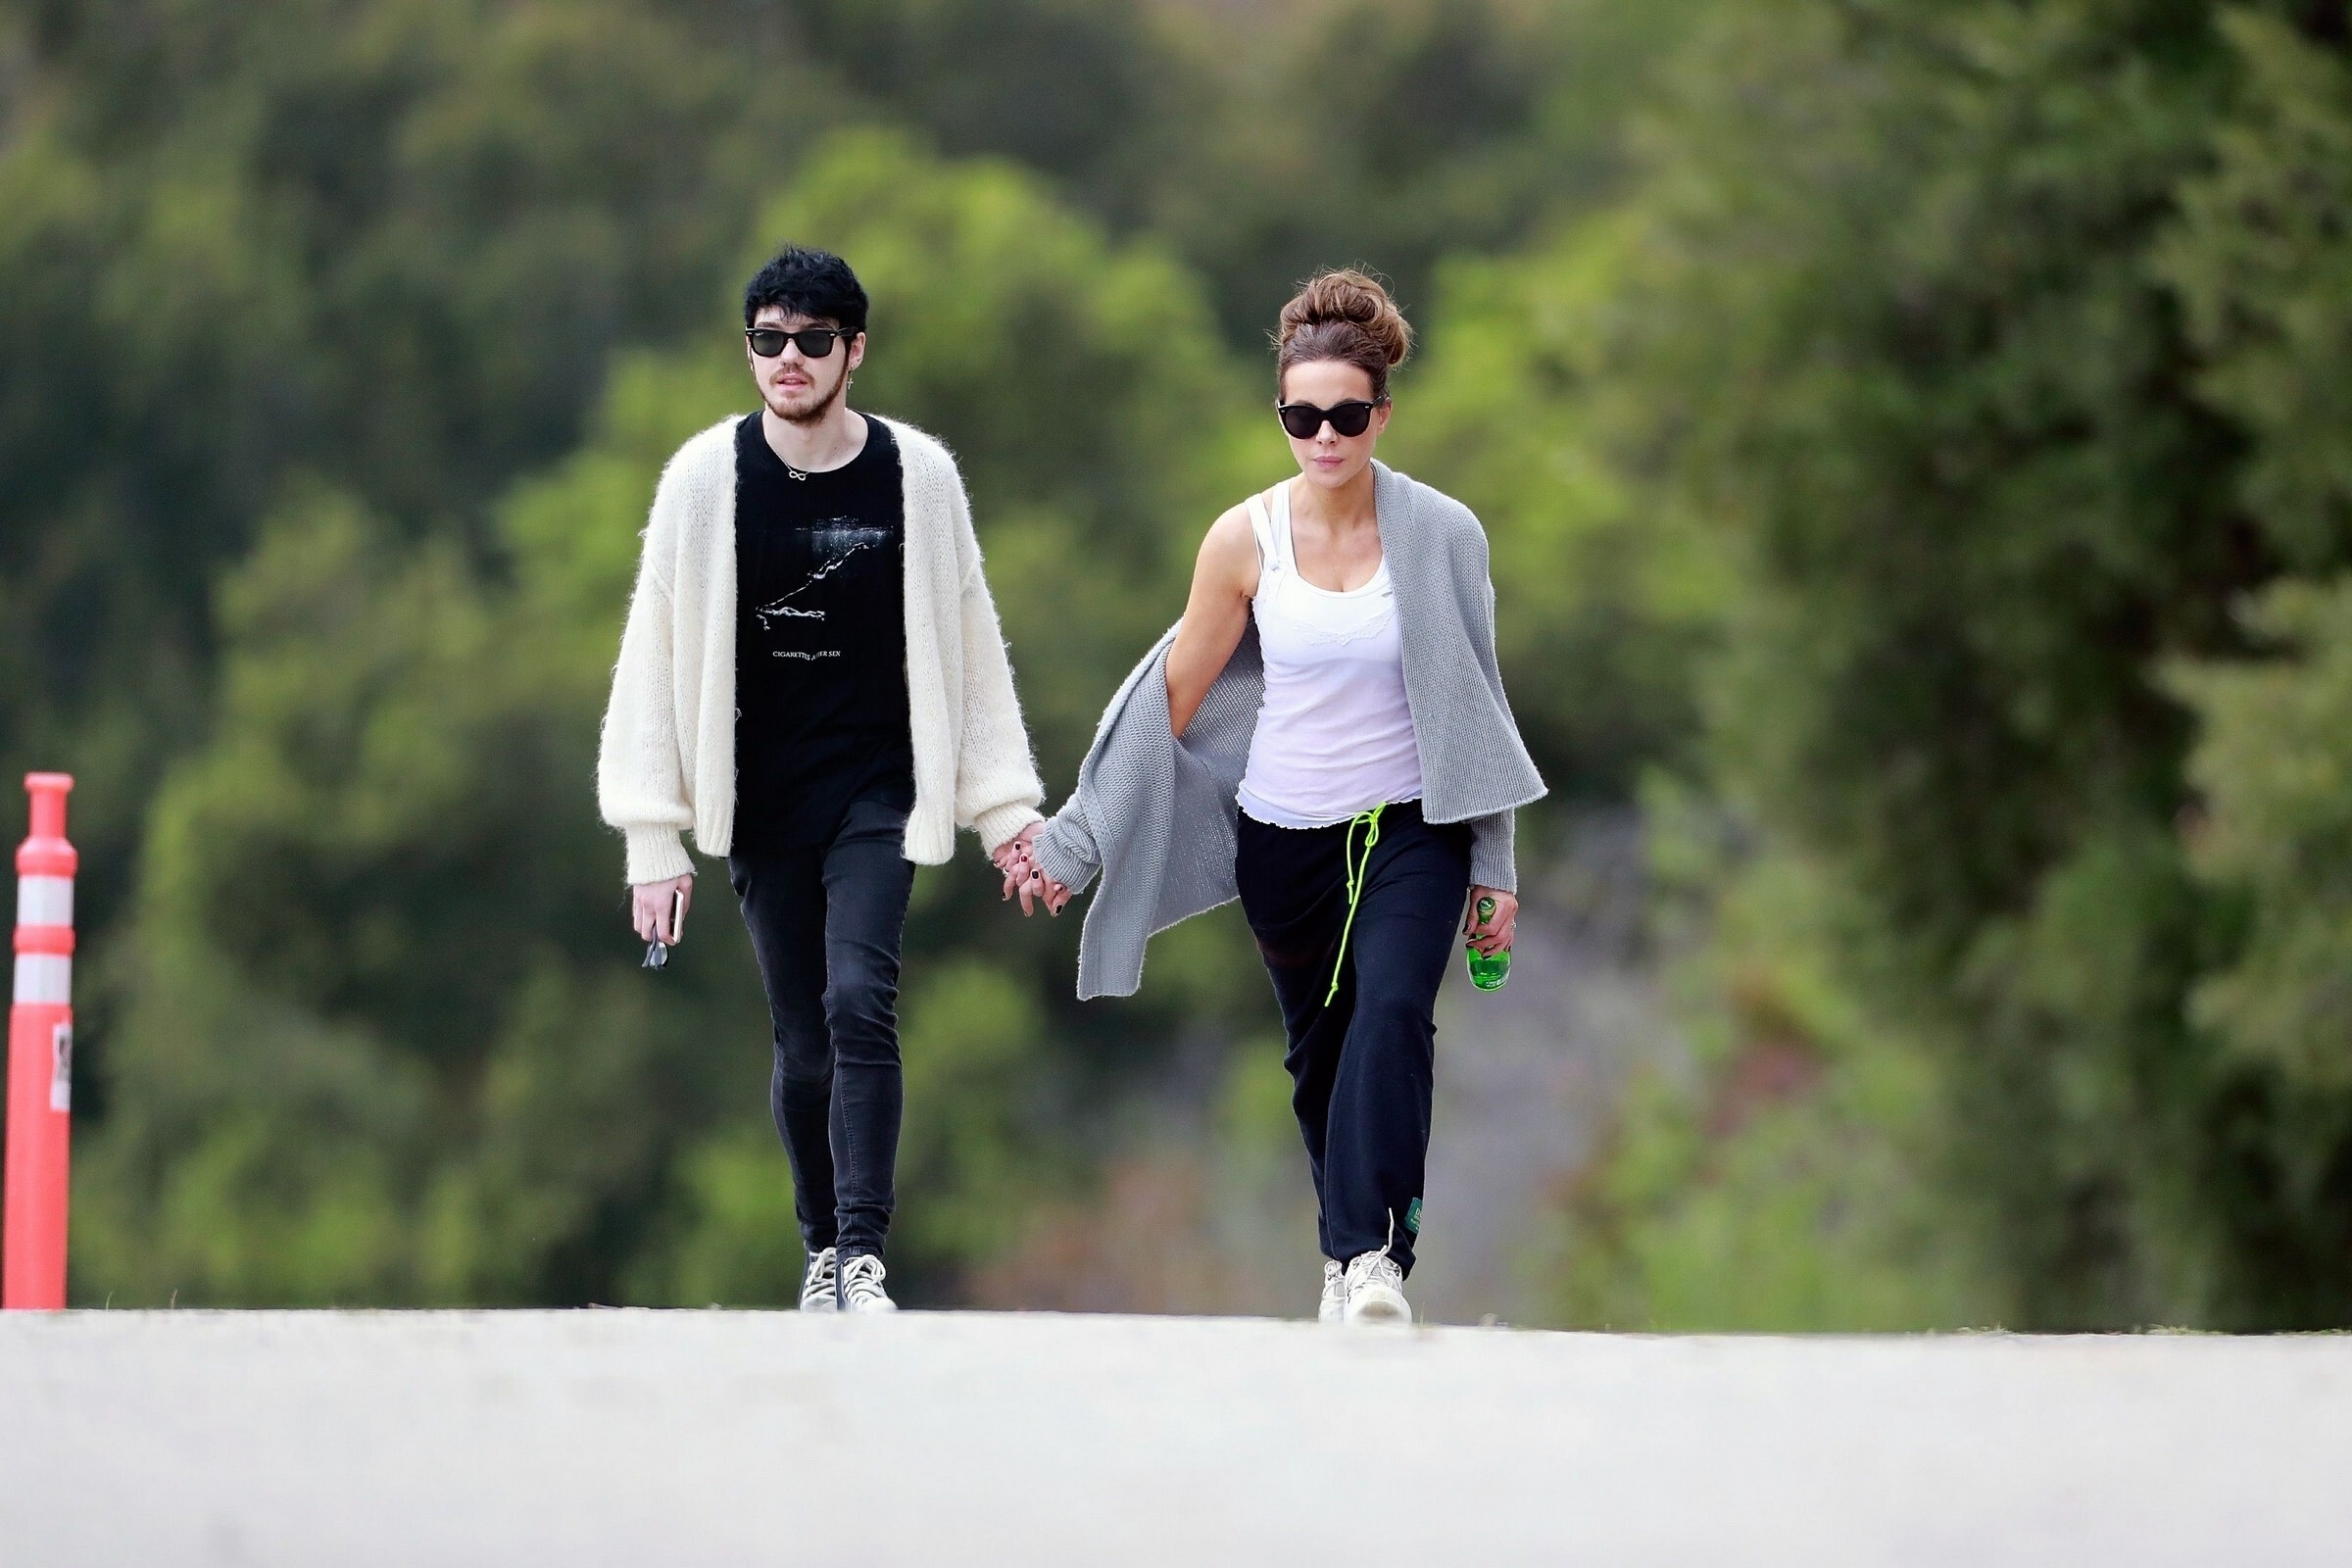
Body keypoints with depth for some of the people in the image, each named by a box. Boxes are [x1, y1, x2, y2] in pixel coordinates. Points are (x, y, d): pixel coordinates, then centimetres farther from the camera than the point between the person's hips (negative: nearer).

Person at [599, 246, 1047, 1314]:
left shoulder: (916, 475, 0)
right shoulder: (707, 477, -1)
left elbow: (968, 647, 7)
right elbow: (656, 657, 1)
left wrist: (1006, 808, 6)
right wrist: (652, 836, -3)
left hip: (877, 795, -1)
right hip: (760, 805, 1)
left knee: (859, 1004, -19)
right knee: (802, 1044, 4)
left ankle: (864, 1256, -23)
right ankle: (823, 1248, 20)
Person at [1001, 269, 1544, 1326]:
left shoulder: (1439, 536, -5)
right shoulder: (1246, 541, -5)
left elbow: (1471, 703, 4)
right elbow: (1176, 695, 4)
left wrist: (1496, 872, 4)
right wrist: (1071, 839, 4)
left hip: (1409, 826, -2)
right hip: (1286, 835, 2)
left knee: (1393, 1008, -24)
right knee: (1317, 1052, 9)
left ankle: (1376, 1255, -32)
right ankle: (1346, 1256, 26)